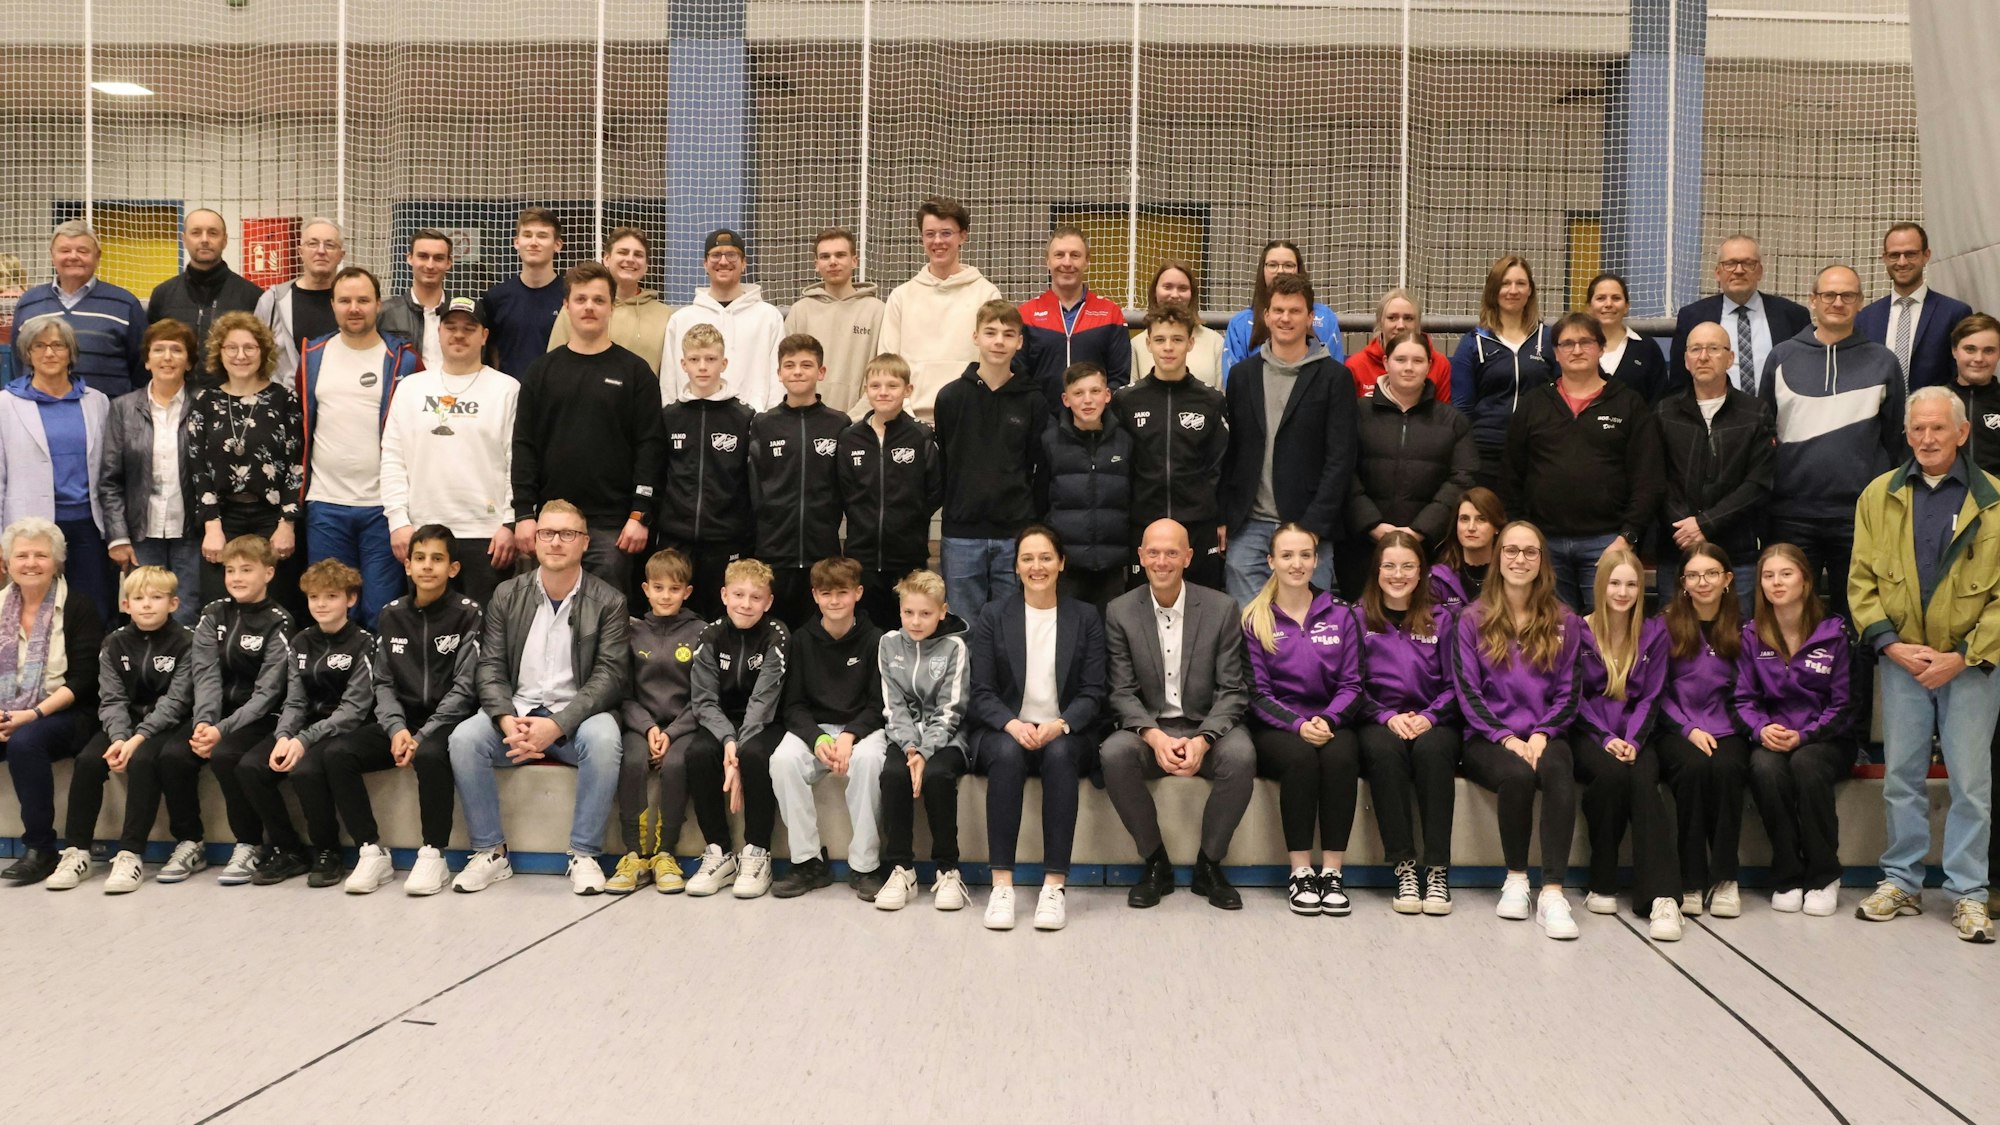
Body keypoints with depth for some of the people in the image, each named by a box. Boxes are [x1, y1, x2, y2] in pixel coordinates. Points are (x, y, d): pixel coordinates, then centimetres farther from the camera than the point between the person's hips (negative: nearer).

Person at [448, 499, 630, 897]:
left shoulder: (608, 601, 0)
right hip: (515, 713, 3)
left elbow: (610, 674, -8)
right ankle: (490, 853, -10)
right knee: (464, 738, -26)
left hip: (576, 717, -2)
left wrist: (558, 725, -21)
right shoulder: (507, 595, 8)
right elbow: (490, 666, 4)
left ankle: (584, 855, -19)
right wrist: (507, 720, -17)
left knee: (604, 738, -35)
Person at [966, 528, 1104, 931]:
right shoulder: (992, 616, 7)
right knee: (1008, 753, -34)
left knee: (1059, 755, -34)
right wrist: (1012, 724, -20)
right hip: (1003, 731, 0)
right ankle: (1001, 884, -33)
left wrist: (1060, 725, -19)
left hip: (1065, 734, 0)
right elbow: (981, 693, 0)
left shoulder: (1085, 618, 7)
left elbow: (1092, 694, 1)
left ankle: (1055, 885, -33)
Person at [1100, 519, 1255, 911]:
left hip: (1208, 727, 0)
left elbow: (1232, 690, -4)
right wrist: (1154, 736, -22)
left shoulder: (1222, 608, -1)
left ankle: (1209, 865, -9)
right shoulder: (1120, 612, 1)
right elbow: (1122, 692, -3)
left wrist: (1203, 739, -22)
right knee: (1114, 754, -32)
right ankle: (1155, 862, -10)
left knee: (1241, 755, -32)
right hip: (1148, 728, 0)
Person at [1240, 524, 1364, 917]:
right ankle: (1300, 873, -25)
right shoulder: (1254, 619, 5)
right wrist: (1298, 725, -16)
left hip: (1330, 724, 1)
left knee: (1341, 756, -33)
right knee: (1301, 756, -34)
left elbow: (1351, 684, 6)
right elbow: (1257, 692, 1)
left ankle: (1332, 872, -27)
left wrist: (1327, 720, -14)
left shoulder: (1340, 615, 11)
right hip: (1275, 726, -1)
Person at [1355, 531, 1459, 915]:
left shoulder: (1440, 619, 11)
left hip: (1433, 722, 1)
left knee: (1430, 749, -34)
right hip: (1379, 722, -1)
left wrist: (1429, 717, -11)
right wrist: (1388, 717, -11)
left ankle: (1437, 869, -32)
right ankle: (1403, 868, -32)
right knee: (1384, 750, -35)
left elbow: (1454, 685, 7)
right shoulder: (1359, 619, 8)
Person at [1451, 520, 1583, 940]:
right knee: (1517, 775, -34)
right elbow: (1467, 691, -1)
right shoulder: (1473, 620, 6)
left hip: (1544, 735, 1)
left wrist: (1542, 734, -10)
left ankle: (1553, 893, -40)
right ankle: (1516, 878, -14)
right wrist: (1505, 737, -14)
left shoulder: (1564, 622, 11)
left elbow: (1569, 692, 7)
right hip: (1489, 738, -1)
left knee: (1559, 773, -34)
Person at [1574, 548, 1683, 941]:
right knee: (1610, 773, -35)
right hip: (1589, 735, -1)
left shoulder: (1654, 632, 9)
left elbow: (1650, 698, 4)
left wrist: (1632, 740, -12)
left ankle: (1663, 896, -40)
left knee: (1642, 779, -32)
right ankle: (1601, 885, -22)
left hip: (1634, 735, 1)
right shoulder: (1580, 632, 2)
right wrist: (1606, 739, -14)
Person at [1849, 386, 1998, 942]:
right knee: (1901, 776, 9)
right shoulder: (1878, 495, 4)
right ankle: (1901, 883, 19)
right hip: (1902, 660, 2)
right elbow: (1861, 580, 3)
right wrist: (1890, 644, -9)